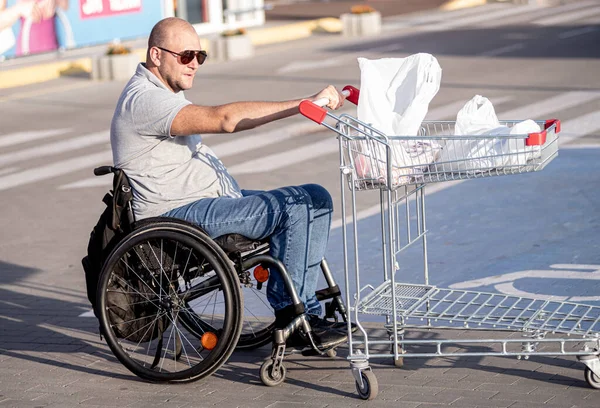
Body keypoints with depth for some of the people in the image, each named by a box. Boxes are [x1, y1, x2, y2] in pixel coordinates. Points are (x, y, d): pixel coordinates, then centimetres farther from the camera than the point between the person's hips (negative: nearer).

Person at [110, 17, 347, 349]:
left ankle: (301, 312, 0)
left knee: (316, 199, 0)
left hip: (214, 198, 11)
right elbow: (224, 119, -29)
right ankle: (291, 317, -12)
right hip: (181, 213, -11)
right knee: (296, 208, -22)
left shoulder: (164, 94, 19)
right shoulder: (143, 99, -18)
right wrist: (305, 104, -32)